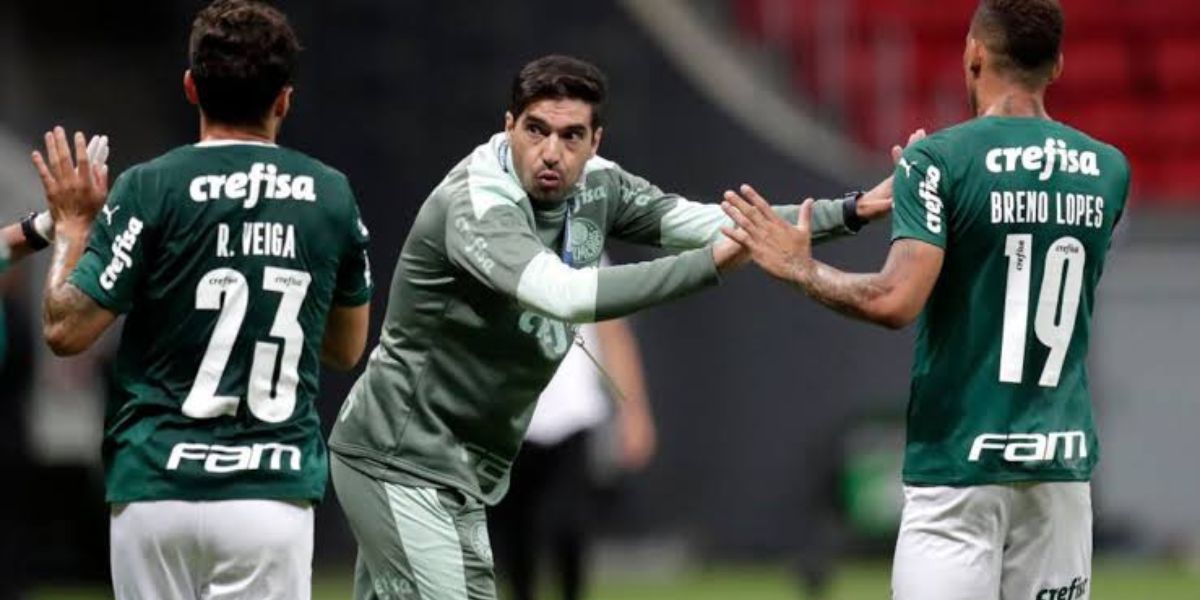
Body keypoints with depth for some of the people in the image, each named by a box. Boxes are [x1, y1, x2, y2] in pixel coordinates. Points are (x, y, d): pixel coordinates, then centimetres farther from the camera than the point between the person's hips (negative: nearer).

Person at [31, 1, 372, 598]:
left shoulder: (149, 190, -7)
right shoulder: (331, 197, 4)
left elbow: (65, 330, -5)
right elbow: (347, 350, 17)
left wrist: (72, 225, 9)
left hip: (156, 486, -1)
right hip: (273, 494, 1)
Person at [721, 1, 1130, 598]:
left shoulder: (940, 160, -9)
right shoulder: (1108, 170, 7)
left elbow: (895, 301, -20)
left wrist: (803, 269, -3)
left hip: (959, 461, -5)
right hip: (1062, 463, 5)